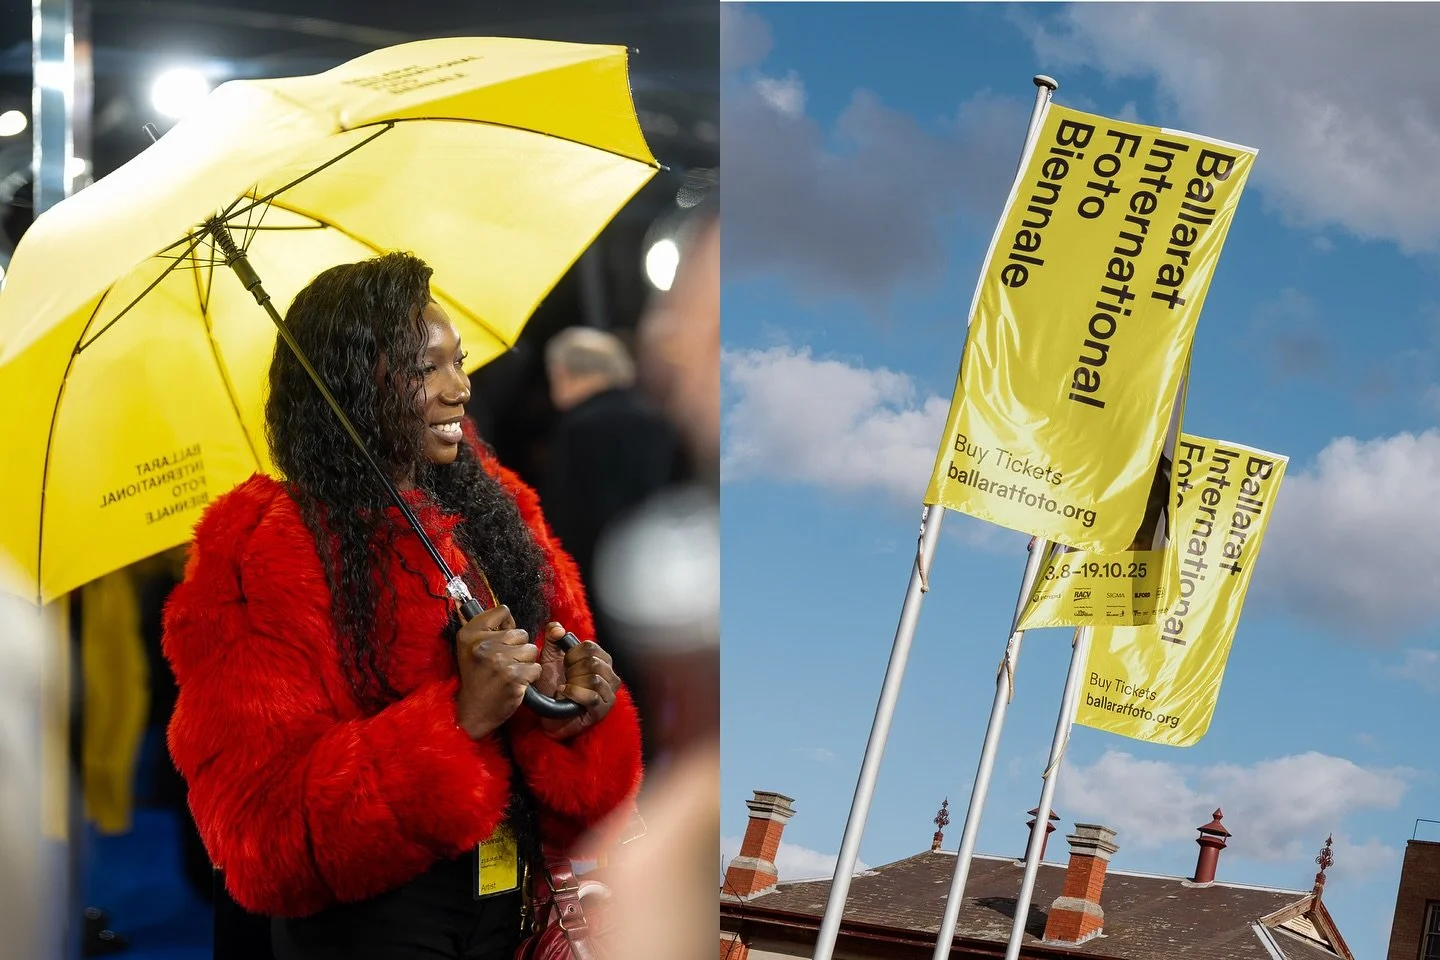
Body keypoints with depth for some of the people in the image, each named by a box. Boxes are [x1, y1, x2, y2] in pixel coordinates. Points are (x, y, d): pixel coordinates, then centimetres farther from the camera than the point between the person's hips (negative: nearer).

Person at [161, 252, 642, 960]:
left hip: (510, 898, 6)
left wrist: (567, 712, -14)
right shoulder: (258, 560, -13)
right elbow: (264, 826, -19)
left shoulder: (496, 514, 5)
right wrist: (459, 718, -27)